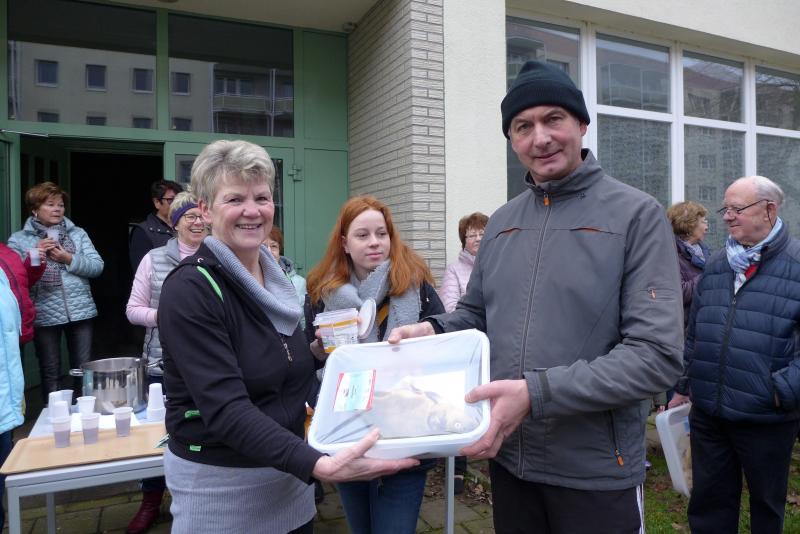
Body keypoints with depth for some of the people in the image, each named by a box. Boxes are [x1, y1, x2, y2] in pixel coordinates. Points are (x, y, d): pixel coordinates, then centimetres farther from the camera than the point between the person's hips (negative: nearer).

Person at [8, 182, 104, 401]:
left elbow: (97, 266, 0)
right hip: (44, 315, -1)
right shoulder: (19, 240, 4)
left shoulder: (78, 234, 8)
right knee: (50, 372, 9)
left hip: (80, 311, 1)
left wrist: (68, 258, -12)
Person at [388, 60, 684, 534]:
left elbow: (657, 356, -18)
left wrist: (537, 392, -26)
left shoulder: (636, 215, -11)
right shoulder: (502, 222, 5)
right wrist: (434, 332, -7)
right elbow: (476, 315, 14)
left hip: (597, 471, -4)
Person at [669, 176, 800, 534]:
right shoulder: (717, 265, 7)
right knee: (709, 499, 16)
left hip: (767, 417, -4)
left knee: (767, 501, 19)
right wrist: (684, 386, 14)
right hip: (707, 411, 4)